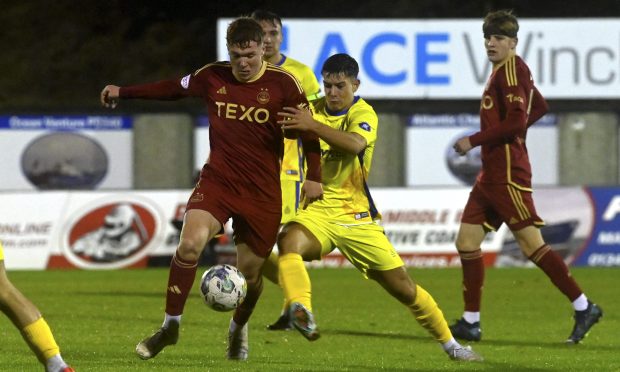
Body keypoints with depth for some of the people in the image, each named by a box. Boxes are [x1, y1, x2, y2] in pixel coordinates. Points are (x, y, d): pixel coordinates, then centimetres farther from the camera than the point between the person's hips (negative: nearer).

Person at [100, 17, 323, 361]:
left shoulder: (282, 84, -6)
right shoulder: (213, 77, 1)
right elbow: (173, 88, 17)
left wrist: (314, 176, 0)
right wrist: (123, 93, 21)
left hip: (262, 190, -1)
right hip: (217, 179, 1)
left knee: (250, 270, 5)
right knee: (190, 243, -22)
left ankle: (238, 330, 36)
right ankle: (170, 326, -10)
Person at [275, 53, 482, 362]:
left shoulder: (363, 113, -10)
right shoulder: (316, 109, 4)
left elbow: (356, 143, -34)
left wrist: (312, 125, -42)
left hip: (356, 216, -2)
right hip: (319, 210, 2)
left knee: (403, 287, 3)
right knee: (288, 240, -34)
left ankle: (449, 344, 22)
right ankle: (300, 311, -52)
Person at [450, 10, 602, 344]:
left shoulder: (512, 69, -11)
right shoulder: (503, 71, 17)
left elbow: (516, 120, -21)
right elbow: (540, 107, 30)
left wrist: (474, 140, -15)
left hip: (508, 174, -10)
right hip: (491, 173, 10)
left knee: (531, 244, -10)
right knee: (467, 241, 7)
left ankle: (583, 307, -5)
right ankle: (470, 322, 10)